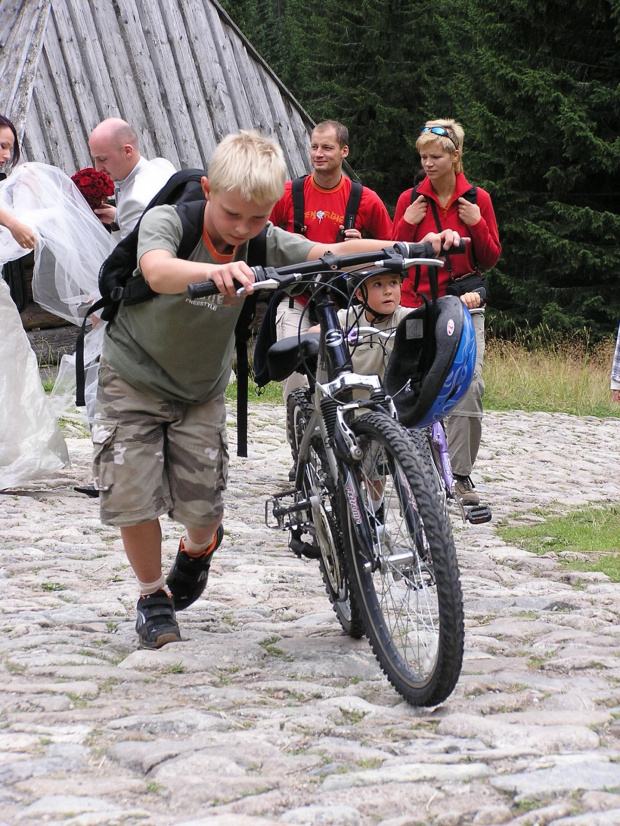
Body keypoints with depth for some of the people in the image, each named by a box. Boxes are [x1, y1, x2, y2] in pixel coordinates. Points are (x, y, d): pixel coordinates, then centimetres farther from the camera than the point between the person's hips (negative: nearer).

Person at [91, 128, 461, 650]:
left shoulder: (264, 242, -15)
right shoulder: (168, 221, -27)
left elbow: (334, 254, -25)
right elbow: (157, 270, -50)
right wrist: (214, 270, -71)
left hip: (201, 388, 3)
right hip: (135, 379, -3)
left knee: (202, 505, -1)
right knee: (133, 496, -9)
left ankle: (199, 548, 37)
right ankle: (154, 597, 16)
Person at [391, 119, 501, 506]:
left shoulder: (477, 199, 4)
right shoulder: (411, 199, 5)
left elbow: (490, 259, 7)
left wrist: (476, 223, -9)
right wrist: (408, 222, -9)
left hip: (464, 303, -1)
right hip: (418, 302, 1)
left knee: (469, 384, -14)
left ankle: (461, 474, -9)